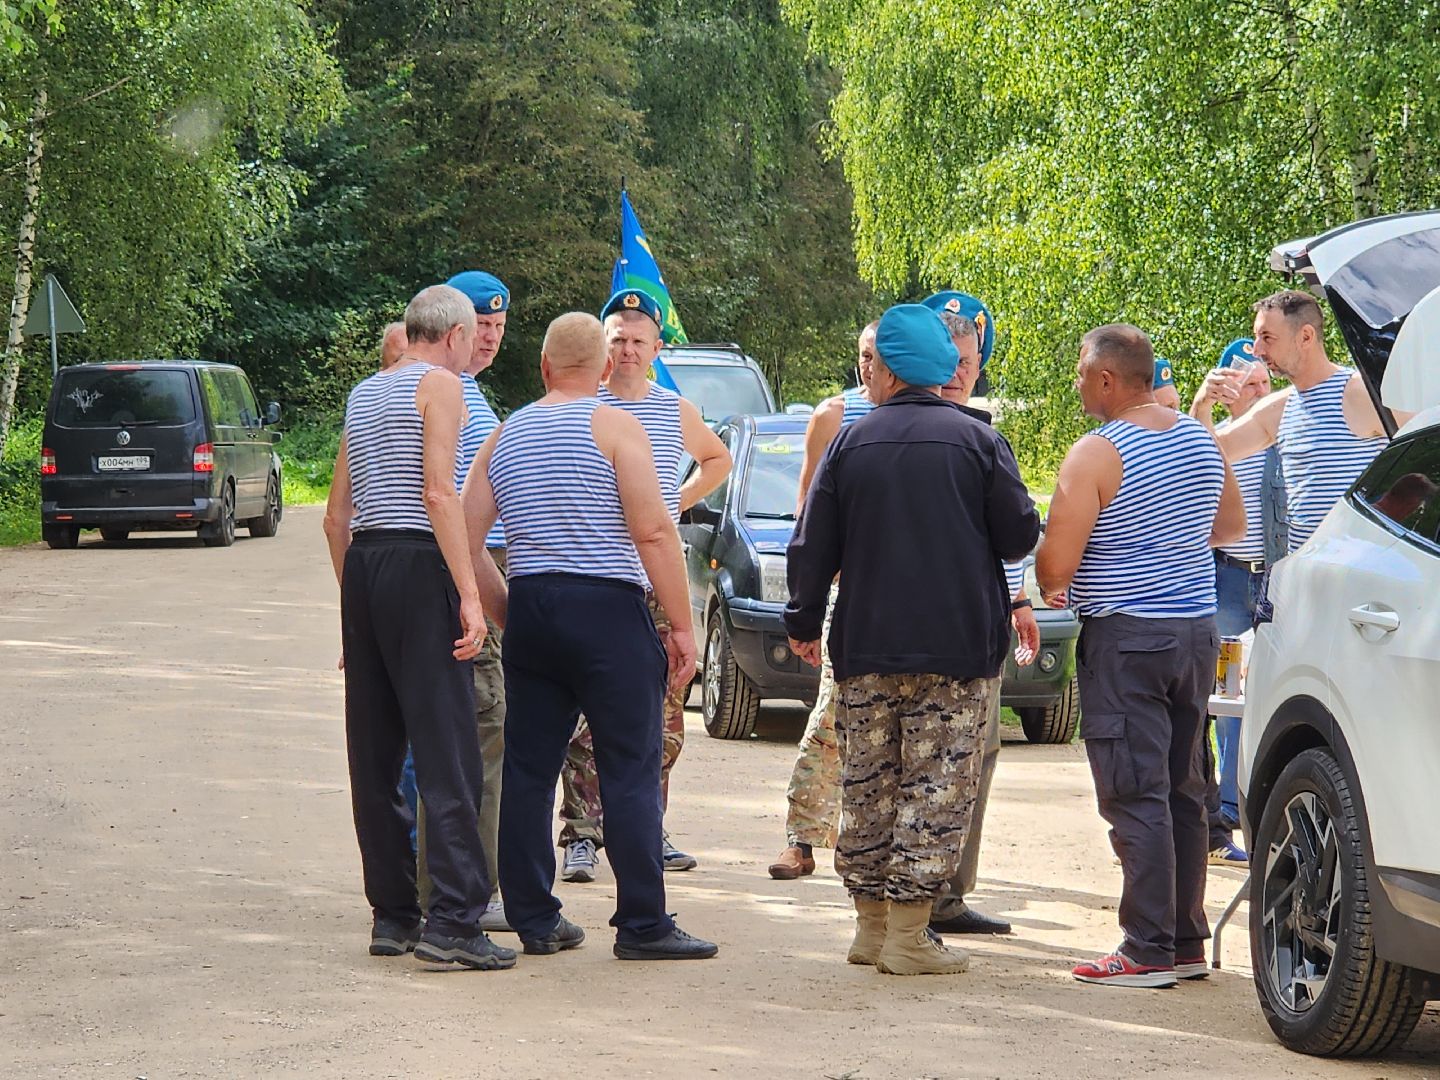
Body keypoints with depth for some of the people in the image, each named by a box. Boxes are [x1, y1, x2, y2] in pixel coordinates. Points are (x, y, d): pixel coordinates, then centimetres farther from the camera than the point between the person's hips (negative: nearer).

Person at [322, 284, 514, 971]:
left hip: (362, 564, 8)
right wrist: (470, 594, -17)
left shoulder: (365, 394, 20)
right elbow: (438, 492, -14)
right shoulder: (440, 384, -2)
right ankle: (453, 919, -16)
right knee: (446, 749, -10)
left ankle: (392, 914, 12)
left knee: (375, 753, 9)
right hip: (417, 564, -8)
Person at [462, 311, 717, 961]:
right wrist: (682, 625, -8)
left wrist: (505, 613, 17)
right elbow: (653, 530, -13)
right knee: (631, 771, -3)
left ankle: (533, 920, 10)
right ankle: (642, 924, -4)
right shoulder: (614, 426, -5)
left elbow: (467, 541, 9)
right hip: (607, 610, -5)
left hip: (528, 609, 5)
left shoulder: (505, 436, 12)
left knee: (528, 769, 9)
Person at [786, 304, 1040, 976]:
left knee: (867, 784, 12)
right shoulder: (977, 441, -3)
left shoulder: (850, 444, 3)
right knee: (937, 787, -1)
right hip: (959, 646, -2)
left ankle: (871, 925, 17)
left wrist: (803, 621, 18)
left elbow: (813, 546, 5)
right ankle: (906, 934, -5)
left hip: (866, 648, 3)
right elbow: (1020, 535, -2)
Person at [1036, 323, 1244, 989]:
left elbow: (1054, 567, -17)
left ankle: (1148, 951, -5)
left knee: (1135, 797, -5)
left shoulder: (1095, 457, -15)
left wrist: (1049, 584, 5)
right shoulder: (1200, 441, 6)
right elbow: (1231, 527, 22)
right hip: (1197, 631, 7)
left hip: (1127, 639, -7)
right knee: (1183, 792, 13)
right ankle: (1187, 943, 16)